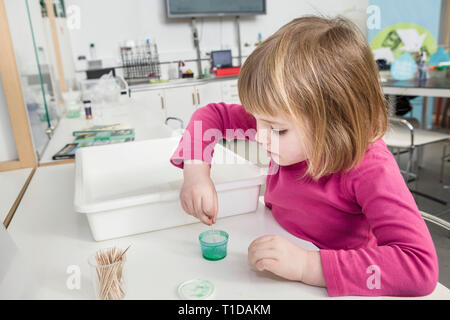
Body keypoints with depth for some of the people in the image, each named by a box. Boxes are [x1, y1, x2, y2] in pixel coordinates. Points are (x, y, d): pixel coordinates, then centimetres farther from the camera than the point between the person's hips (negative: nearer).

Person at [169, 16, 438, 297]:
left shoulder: (371, 169, -27)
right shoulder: (285, 126, -13)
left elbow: (422, 265, -34)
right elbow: (213, 115, -3)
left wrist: (307, 266, -39)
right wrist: (196, 172, -18)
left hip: (333, 288, -1)